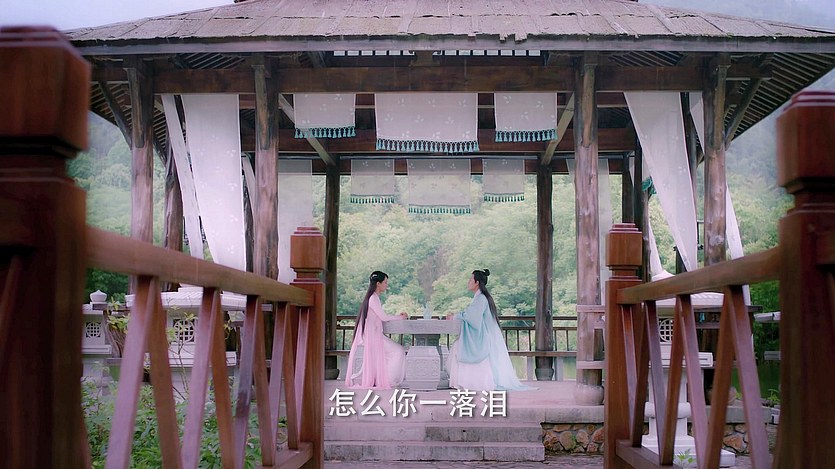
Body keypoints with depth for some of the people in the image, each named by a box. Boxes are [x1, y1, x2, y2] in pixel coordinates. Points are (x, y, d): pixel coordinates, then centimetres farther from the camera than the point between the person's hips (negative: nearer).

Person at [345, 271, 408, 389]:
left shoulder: (375, 298, 16)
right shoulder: (373, 298, -15)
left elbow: (380, 318, 18)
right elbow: (383, 317, -15)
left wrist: (398, 316, 10)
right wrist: (400, 317, -3)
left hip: (375, 334, 10)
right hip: (372, 336, -10)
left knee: (398, 350, 4)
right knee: (397, 351, -11)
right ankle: (387, 379, -5)